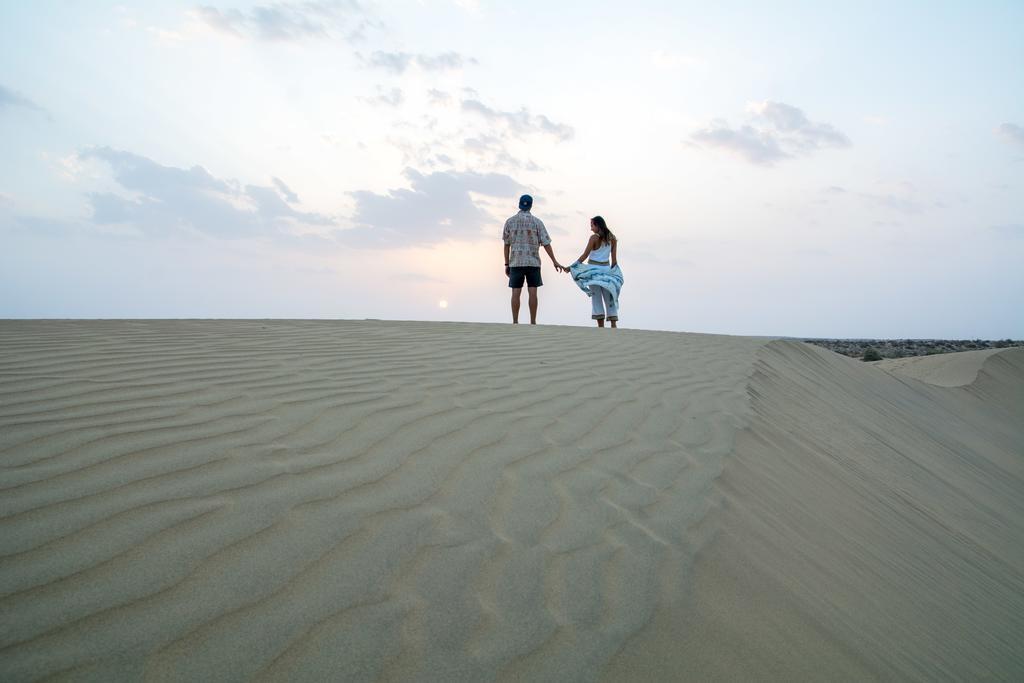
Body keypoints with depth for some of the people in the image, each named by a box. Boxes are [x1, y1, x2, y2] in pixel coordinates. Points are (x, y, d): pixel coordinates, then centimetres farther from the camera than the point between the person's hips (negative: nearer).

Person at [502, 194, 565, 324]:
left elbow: (506, 245, 5)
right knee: (532, 292, 1)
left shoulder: (510, 221, 4)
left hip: (515, 262, 1)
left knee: (516, 293, 1)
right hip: (533, 262, -1)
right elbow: (546, 243, -2)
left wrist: (507, 264, 10)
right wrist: (555, 262, 2)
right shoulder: (536, 222, 1)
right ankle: (533, 322, 2)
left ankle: (515, 322, 0)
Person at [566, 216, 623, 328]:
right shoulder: (612, 238, 6)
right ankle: (614, 325, 2)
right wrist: (612, 271, 17)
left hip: (594, 269, -4)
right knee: (609, 297, 9)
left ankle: (601, 326, -3)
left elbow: (585, 256, -9)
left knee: (596, 298, 0)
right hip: (606, 268, 4)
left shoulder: (594, 237, -8)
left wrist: (571, 267, -3)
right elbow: (614, 258, 7)